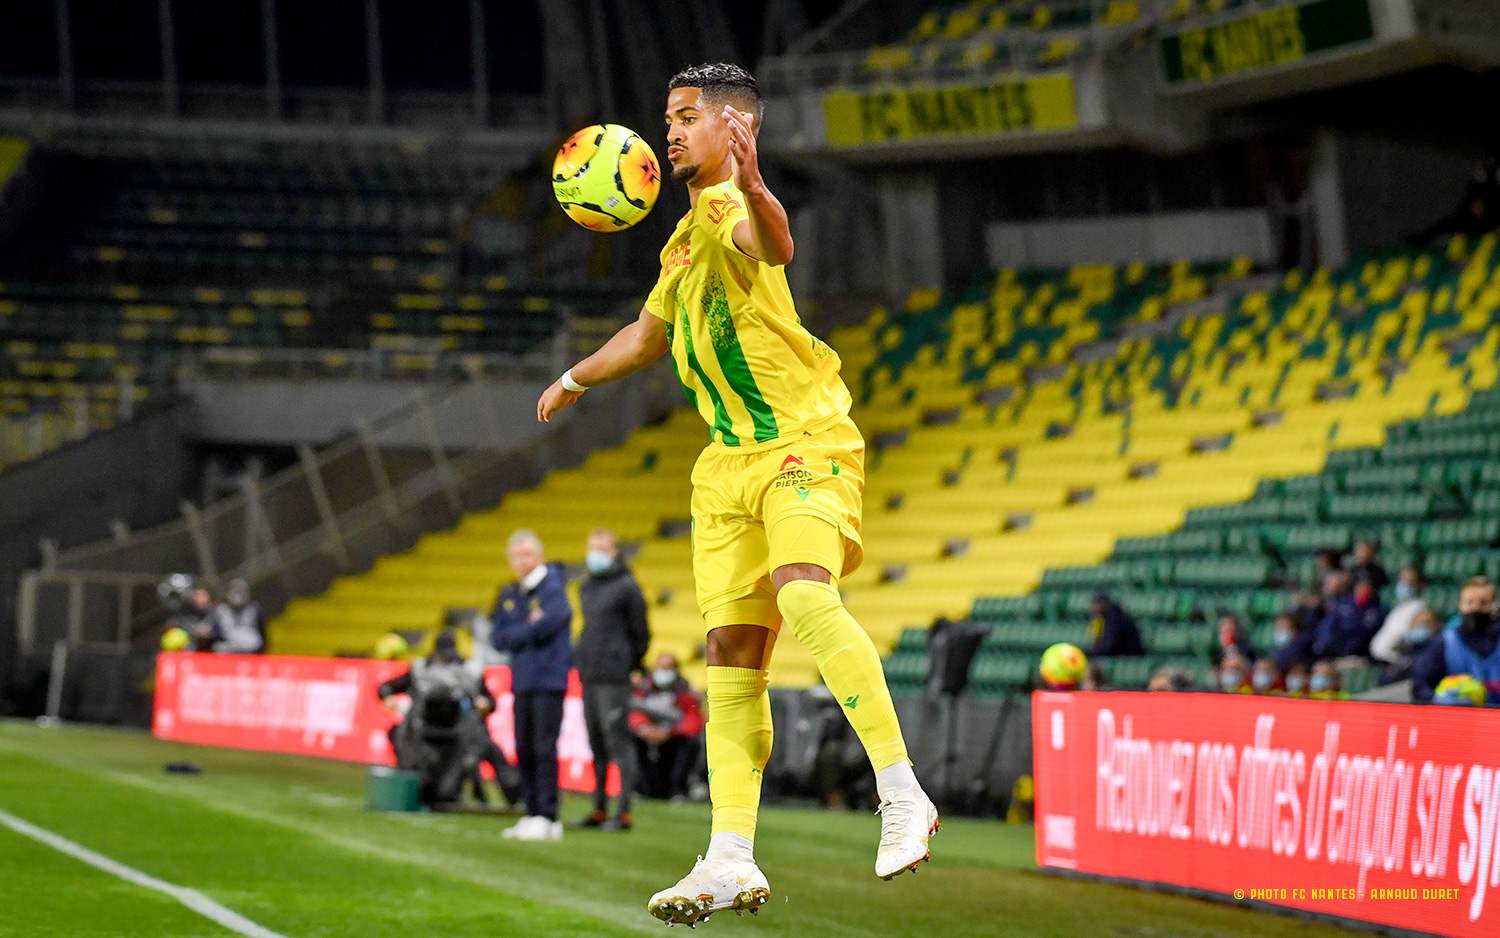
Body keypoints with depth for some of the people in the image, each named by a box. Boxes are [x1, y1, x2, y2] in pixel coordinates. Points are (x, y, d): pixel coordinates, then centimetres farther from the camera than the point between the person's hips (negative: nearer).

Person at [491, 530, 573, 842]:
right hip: (522, 682, 7)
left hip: (549, 679, -7)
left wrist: (518, 633, -5)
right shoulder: (509, 595, 14)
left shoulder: (553, 588, -6)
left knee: (544, 748, -9)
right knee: (524, 750, 8)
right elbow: (498, 637, 7)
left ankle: (548, 818, -8)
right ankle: (532, 814, 15)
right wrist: (530, 629, -7)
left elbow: (549, 622, -22)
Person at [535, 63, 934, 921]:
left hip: (804, 443, -8)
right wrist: (577, 378, 49)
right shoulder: (688, 236, 19)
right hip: (729, 463, 8)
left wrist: (753, 189, -57)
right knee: (732, 654, 0)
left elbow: (774, 245, -37)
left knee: (804, 593, -32)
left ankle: (903, 794, -29)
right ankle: (732, 861, -2)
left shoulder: (729, 212, -9)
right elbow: (652, 332, 39)